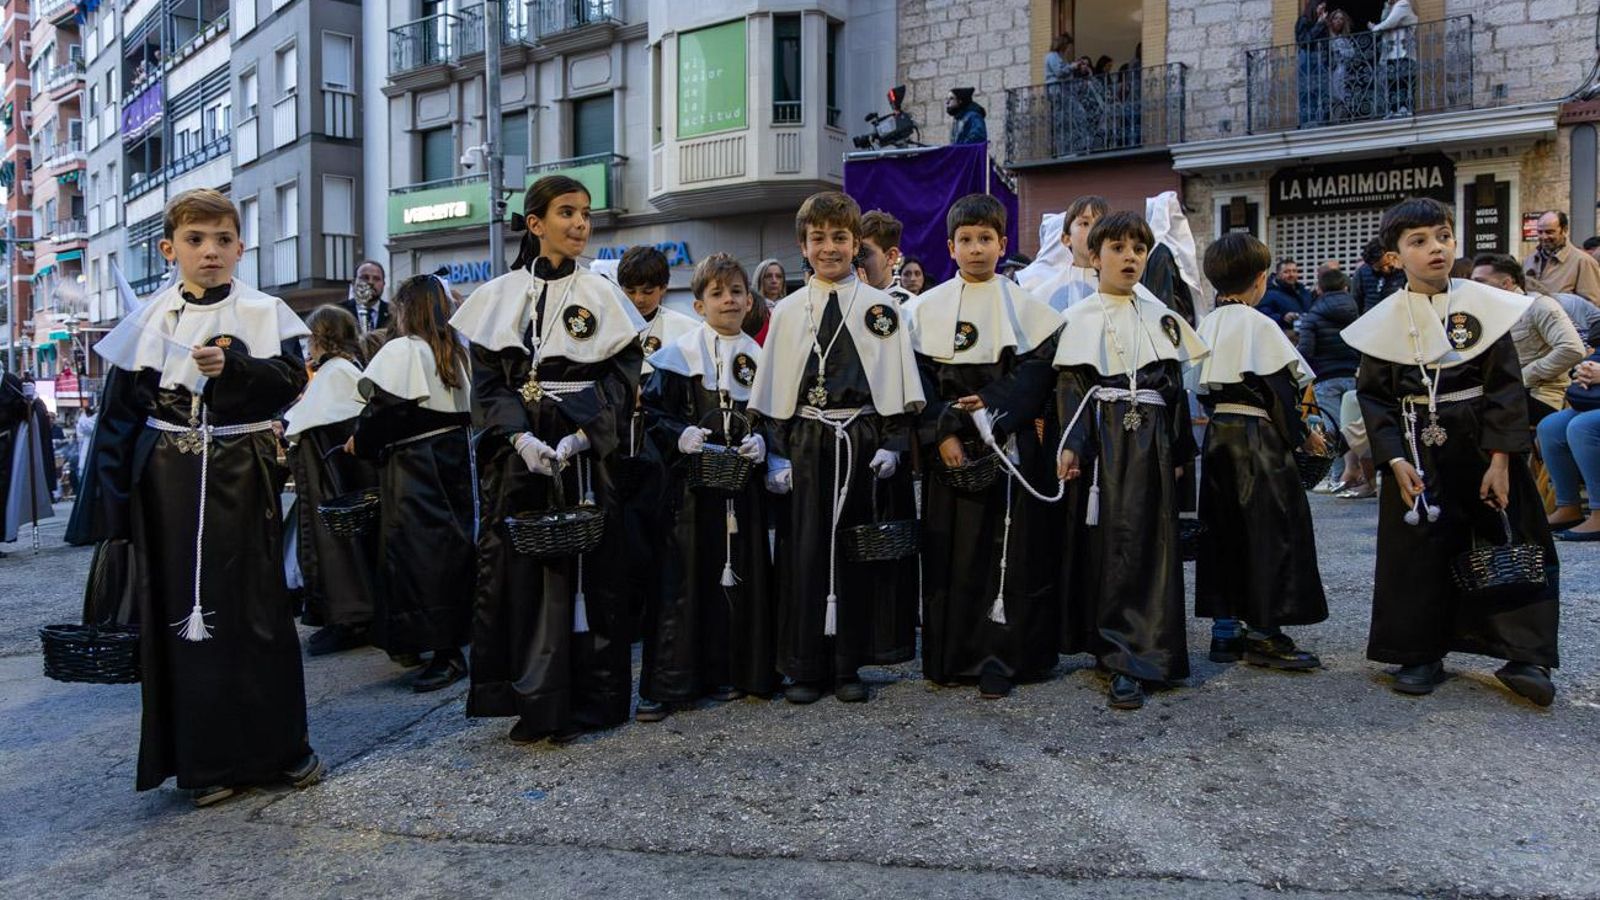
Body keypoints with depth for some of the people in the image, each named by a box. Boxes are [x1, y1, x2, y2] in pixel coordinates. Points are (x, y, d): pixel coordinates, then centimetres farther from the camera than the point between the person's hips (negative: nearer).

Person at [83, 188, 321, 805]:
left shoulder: (263, 313, 2)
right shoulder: (149, 320, 7)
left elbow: (289, 381, -9)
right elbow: (119, 411, 7)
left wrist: (233, 366, -25)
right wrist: (111, 498, 3)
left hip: (241, 475, -2)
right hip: (168, 481, 2)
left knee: (256, 606, 2)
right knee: (179, 610, 4)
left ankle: (279, 747, 15)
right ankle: (205, 759, 16)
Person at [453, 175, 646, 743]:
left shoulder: (601, 296, 5)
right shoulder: (500, 296, 8)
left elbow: (621, 379, 0)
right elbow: (486, 380, 4)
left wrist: (581, 437, -14)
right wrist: (519, 436, -13)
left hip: (584, 453, -1)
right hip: (517, 453, 1)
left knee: (586, 568, -1)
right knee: (516, 566, 0)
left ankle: (588, 701, 11)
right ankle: (532, 701, 12)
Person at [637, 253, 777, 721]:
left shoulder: (758, 356, 11)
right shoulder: (679, 354, 0)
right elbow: (653, 411, -2)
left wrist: (762, 442, -6)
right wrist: (680, 436, -20)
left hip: (744, 481, 4)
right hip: (691, 479, -4)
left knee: (741, 574, 8)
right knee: (683, 577, -4)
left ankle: (729, 673, 22)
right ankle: (662, 685, 2)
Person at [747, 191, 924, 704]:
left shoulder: (881, 307, 5)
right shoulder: (787, 312, 8)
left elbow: (897, 383, 3)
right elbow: (773, 392, 7)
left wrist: (892, 444, -6)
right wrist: (777, 453, -1)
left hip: (864, 440, 0)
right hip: (806, 443, 1)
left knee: (857, 551, 5)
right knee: (805, 551, 0)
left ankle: (848, 665, 17)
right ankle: (805, 666, 12)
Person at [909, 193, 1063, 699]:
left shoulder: (1025, 306, 4)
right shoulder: (928, 308, 6)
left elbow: (1036, 372, -2)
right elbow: (919, 379, 1)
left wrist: (994, 408, -16)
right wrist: (941, 433, -11)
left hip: (1011, 444, -1)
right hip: (950, 445, 1)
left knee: (1012, 551, -1)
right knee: (950, 552, 4)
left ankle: (999, 658, 6)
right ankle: (951, 657, 15)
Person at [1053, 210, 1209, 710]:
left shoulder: (1160, 316, 13)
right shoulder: (1079, 319, 3)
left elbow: (1175, 385, 14)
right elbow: (1070, 386, -3)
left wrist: (1181, 449, 11)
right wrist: (1071, 445, -15)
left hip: (1151, 440, 2)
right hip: (1104, 438, -2)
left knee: (1147, 542, -3)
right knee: (1101, 539, 0)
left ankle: (1131, 660, 1)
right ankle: (1106, 640, 17)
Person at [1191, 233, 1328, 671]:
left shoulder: (1207, 325, 10)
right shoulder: (1258, 325, -11)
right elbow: (1278, 389, -13)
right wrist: (1301, 434, -3)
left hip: (1217, 434, 8)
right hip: (1258, 437, -8)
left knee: (1223, 530, 11)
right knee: (1271, 531, -1)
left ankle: (1224, 628, 16)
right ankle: (1265, 633, 3)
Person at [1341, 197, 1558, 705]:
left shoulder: (1485, 305, -3)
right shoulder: (1383, 322, -2)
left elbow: (1506, 386, -4)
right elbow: (1373, 395, 1)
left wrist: (1500, 458, -10)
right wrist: (1394, 459, -10)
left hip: (1481, 443, 0)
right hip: (1417, 449, 0)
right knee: (1418, 549, 4)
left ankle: (1523, 655, 15)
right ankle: (1421, 653, 18)